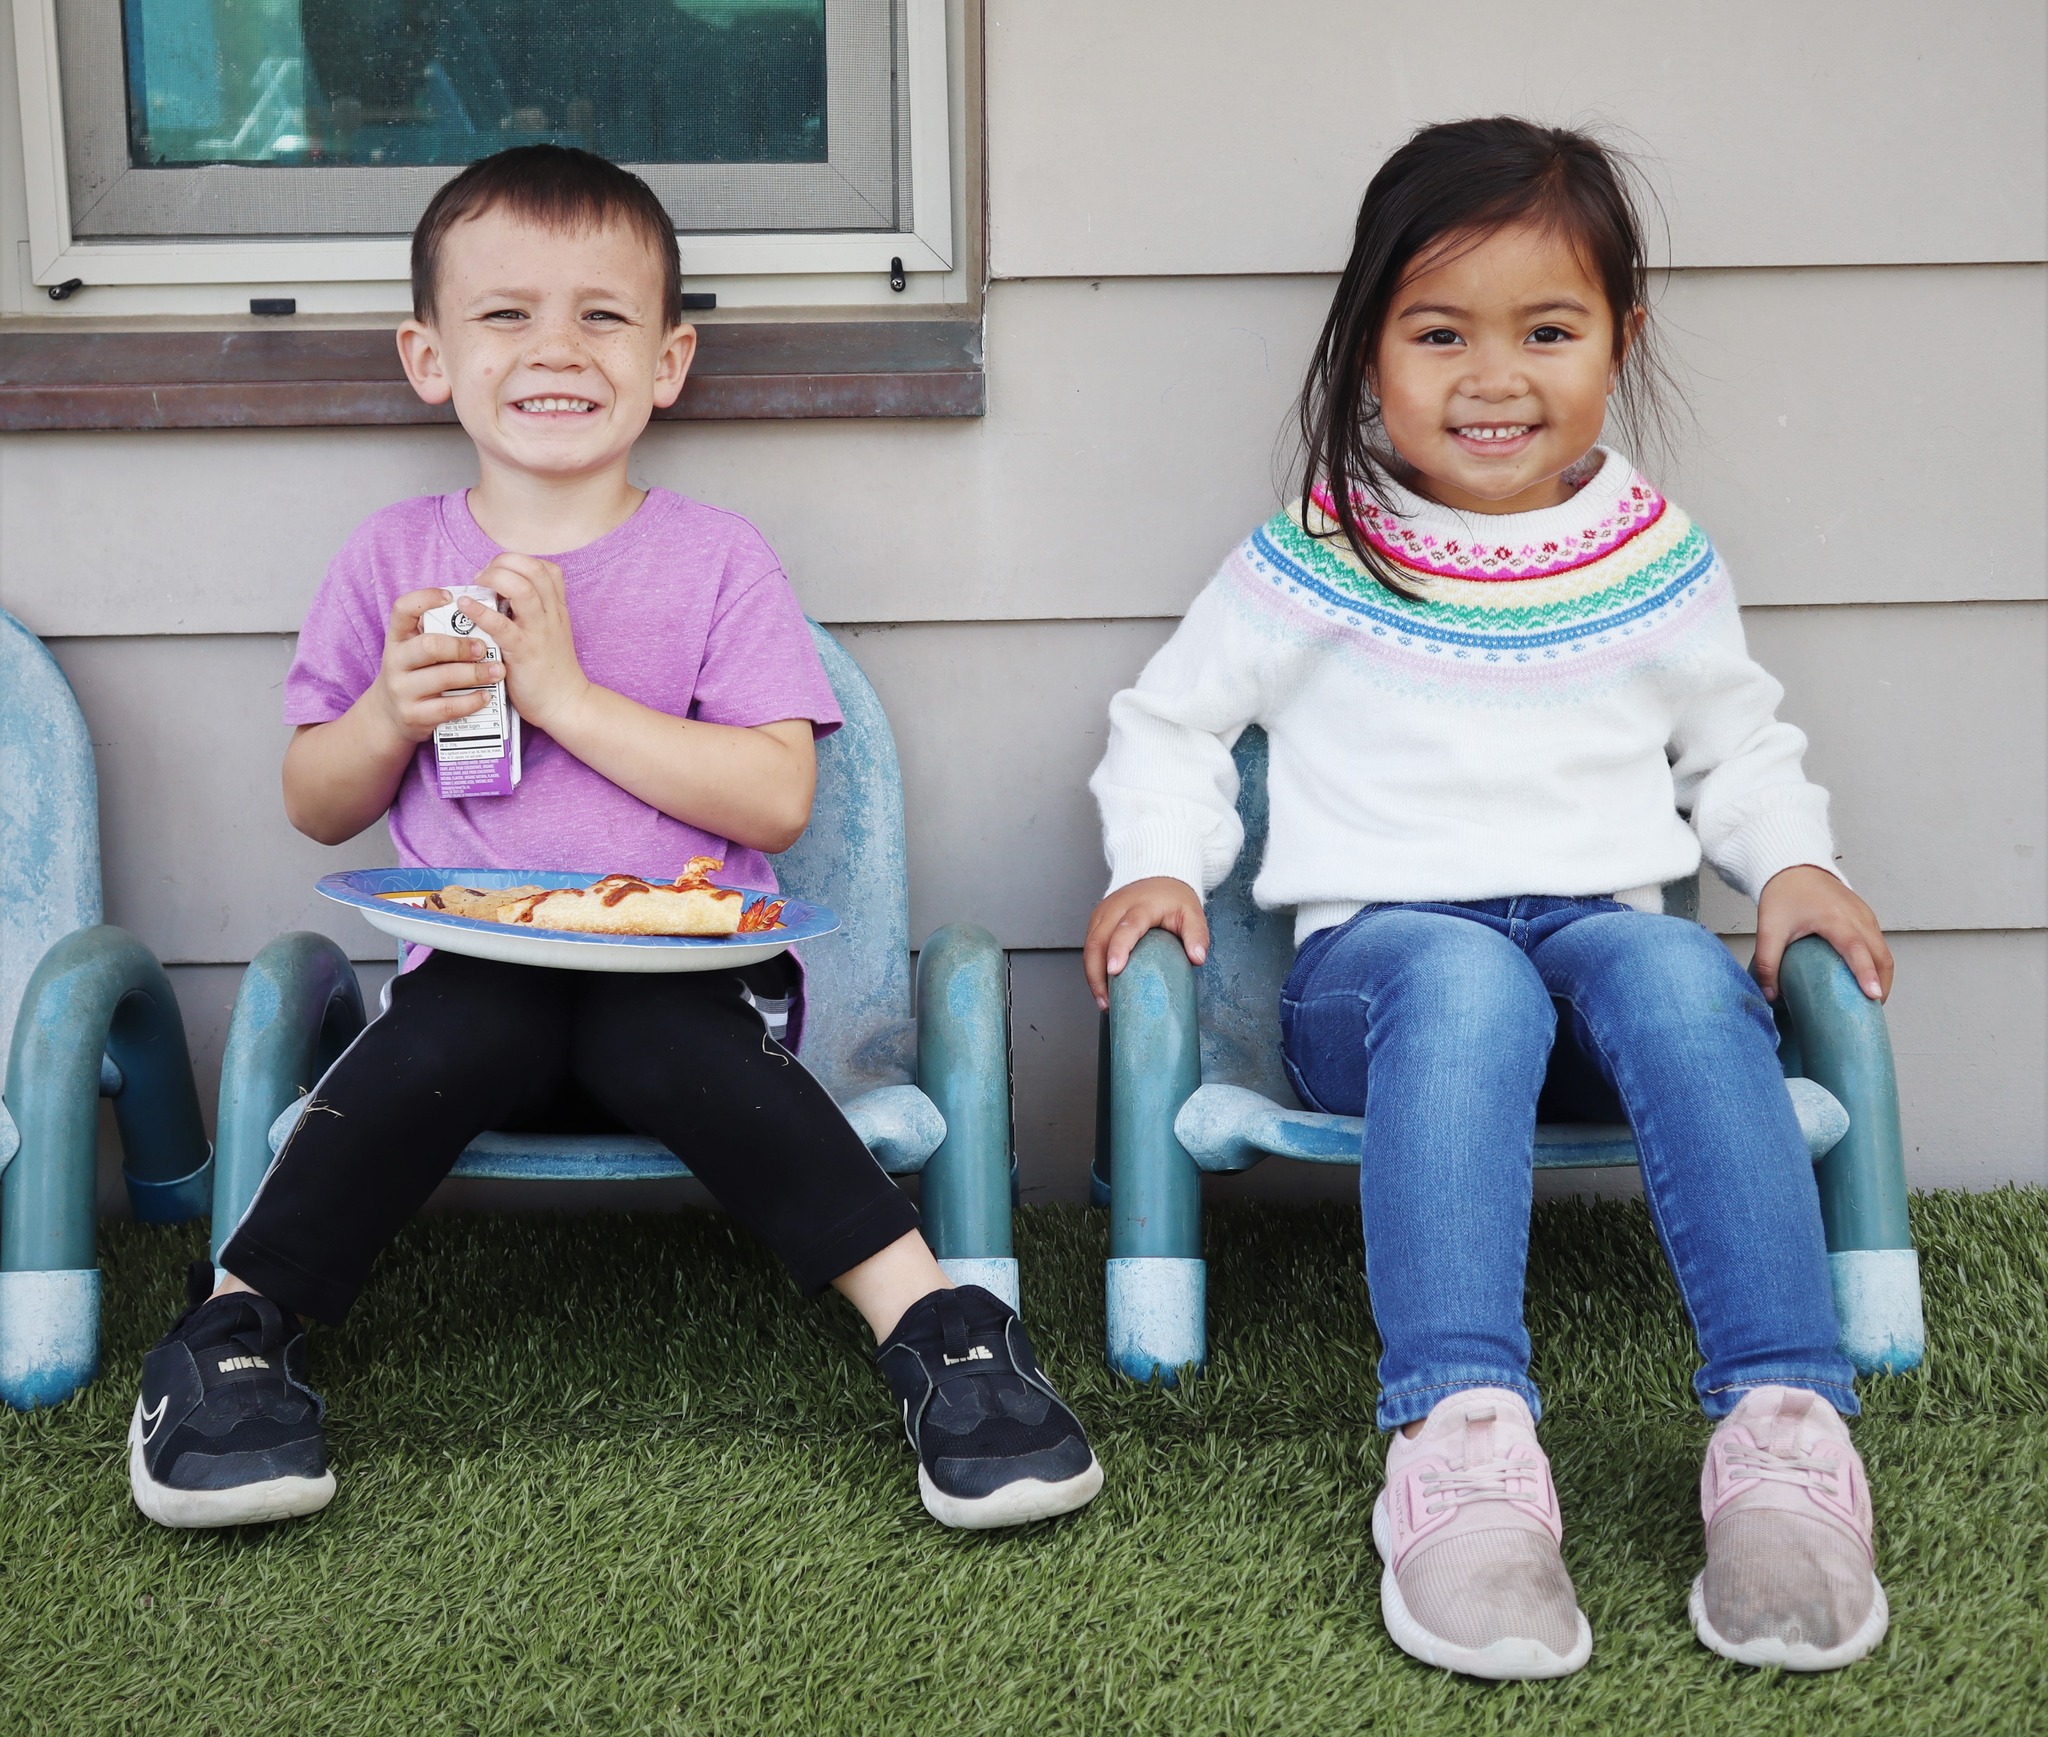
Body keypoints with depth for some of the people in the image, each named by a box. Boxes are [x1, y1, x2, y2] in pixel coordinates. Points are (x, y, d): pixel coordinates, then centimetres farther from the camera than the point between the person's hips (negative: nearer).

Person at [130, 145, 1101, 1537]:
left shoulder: (715, 558, 3)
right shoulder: (395, 557, 10)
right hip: (476, 965, 1)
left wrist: (567, 694, -13)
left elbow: (777, 799, -8)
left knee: (673, 1049, -33)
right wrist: (391, 714, -7)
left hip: (679, 963, -1)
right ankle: (237, 1329, -18)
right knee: (452, 1037, -31)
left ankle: (936, 1325, -29)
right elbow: (317, 809, 15)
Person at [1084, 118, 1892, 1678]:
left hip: (1602, 927, 2)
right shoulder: (1311, 563, 6)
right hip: (1380, 948, -2)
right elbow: (1172, 719, 15)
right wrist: (1159, 861, -3)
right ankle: (1463, 1433, -49)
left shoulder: (1659, 564, 12)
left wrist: (1797, 863, 5)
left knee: (1682, 977, -35)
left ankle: (1787, 1426, -41)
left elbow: (1738, 744, 25)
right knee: (1466, 985, -39)